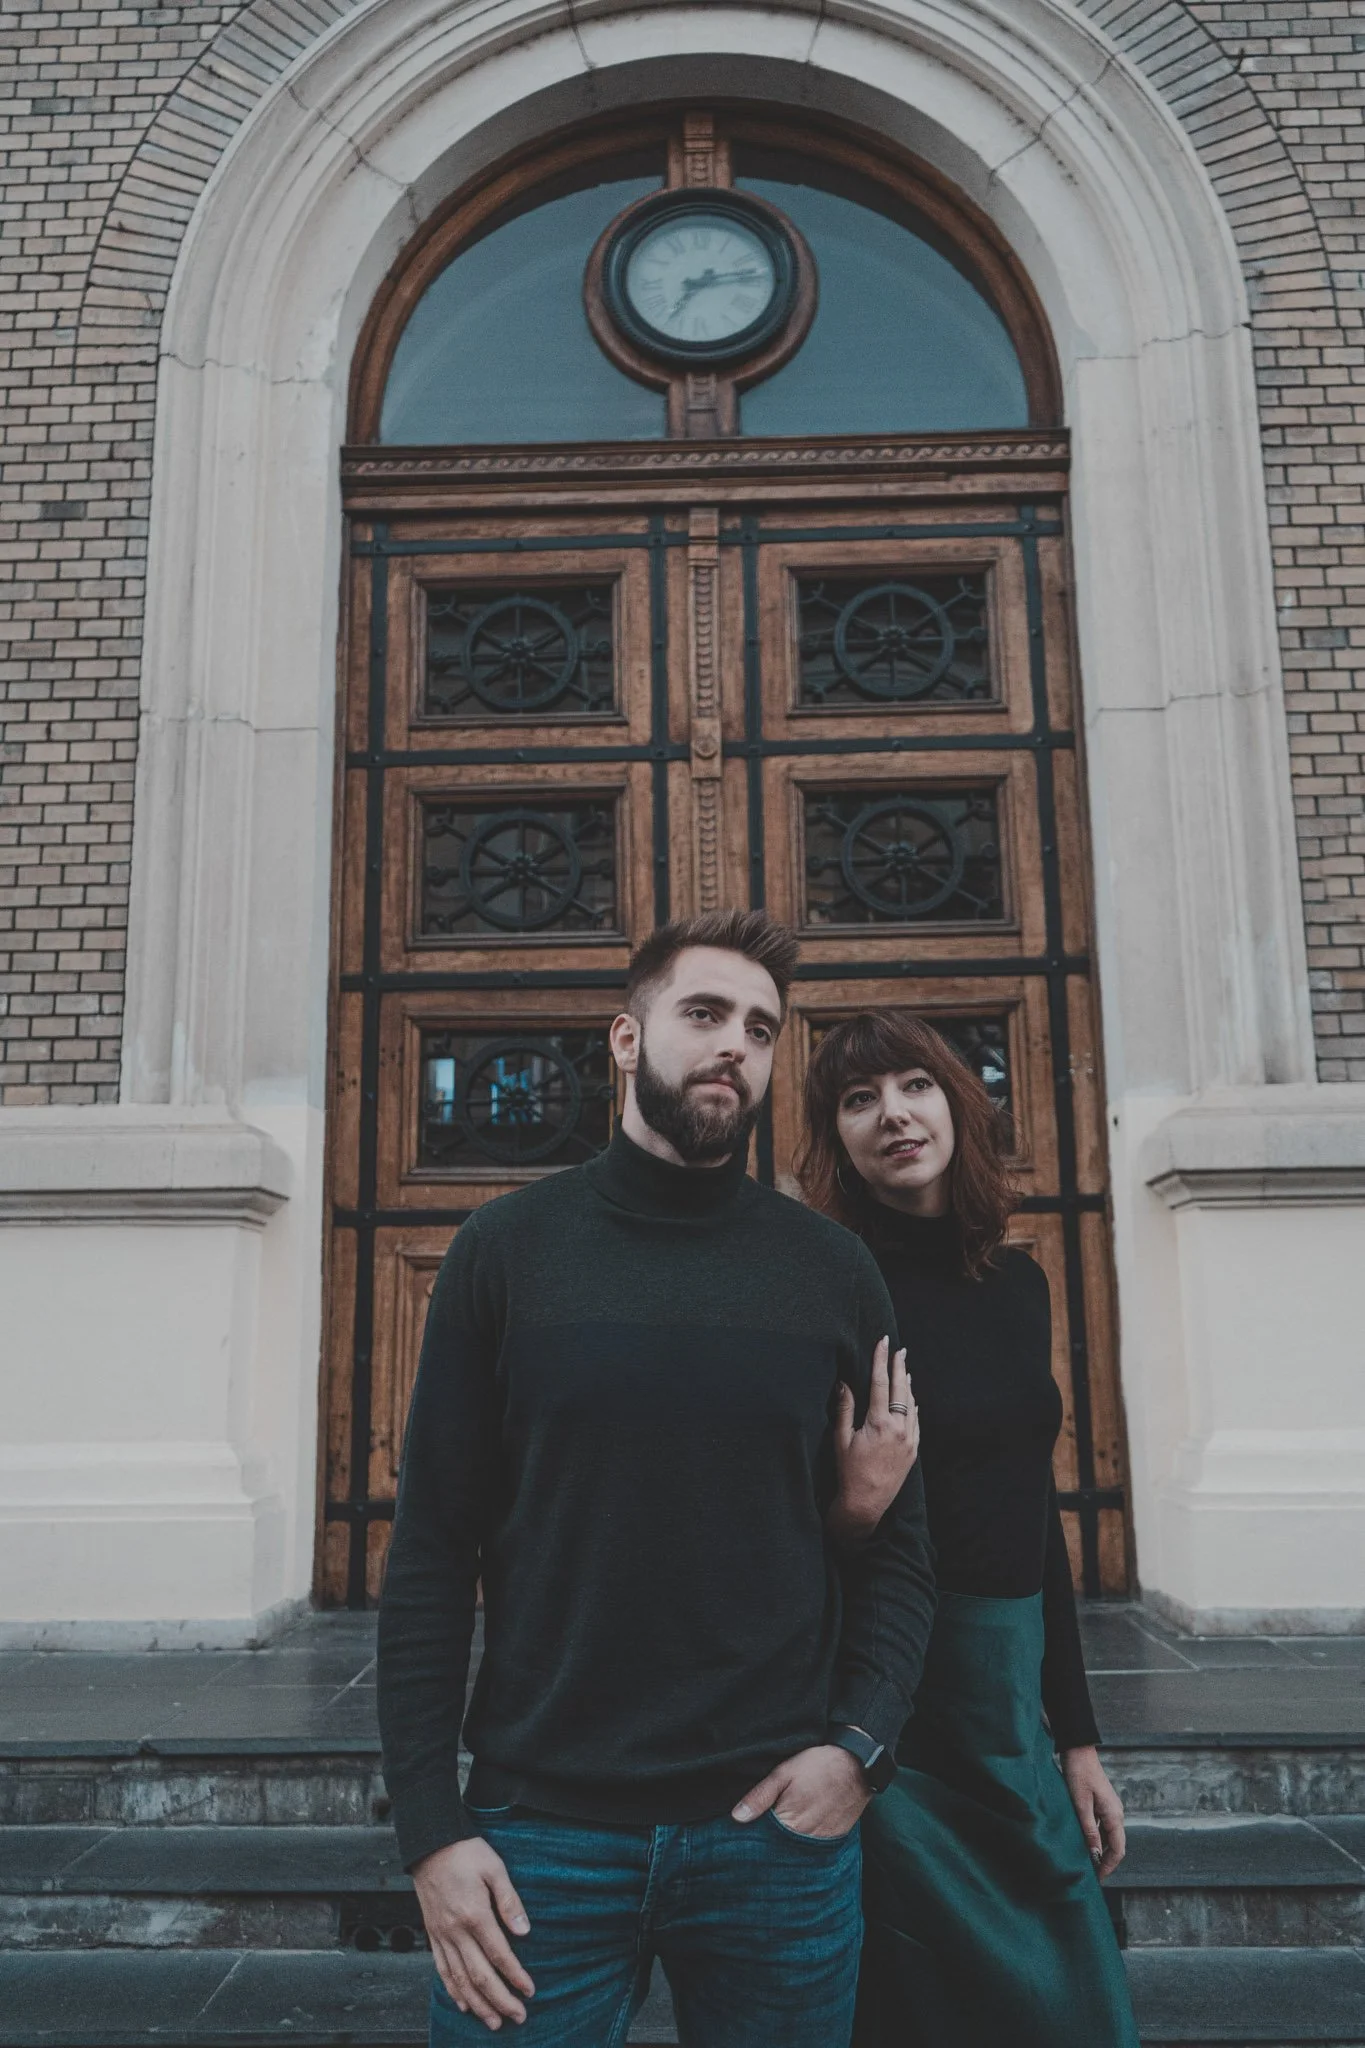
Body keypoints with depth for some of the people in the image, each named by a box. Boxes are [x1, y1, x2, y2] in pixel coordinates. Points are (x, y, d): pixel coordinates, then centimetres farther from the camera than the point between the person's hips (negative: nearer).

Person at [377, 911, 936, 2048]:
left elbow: (900, 1550, 6)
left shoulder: (834, 1270, 2)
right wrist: (430, 1826, -6)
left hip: (780, 1831, 1)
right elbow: (430, 1556, -2)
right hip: (542, 1831, -1)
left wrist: (858, 1743, -9)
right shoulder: (506, 1248, -1)